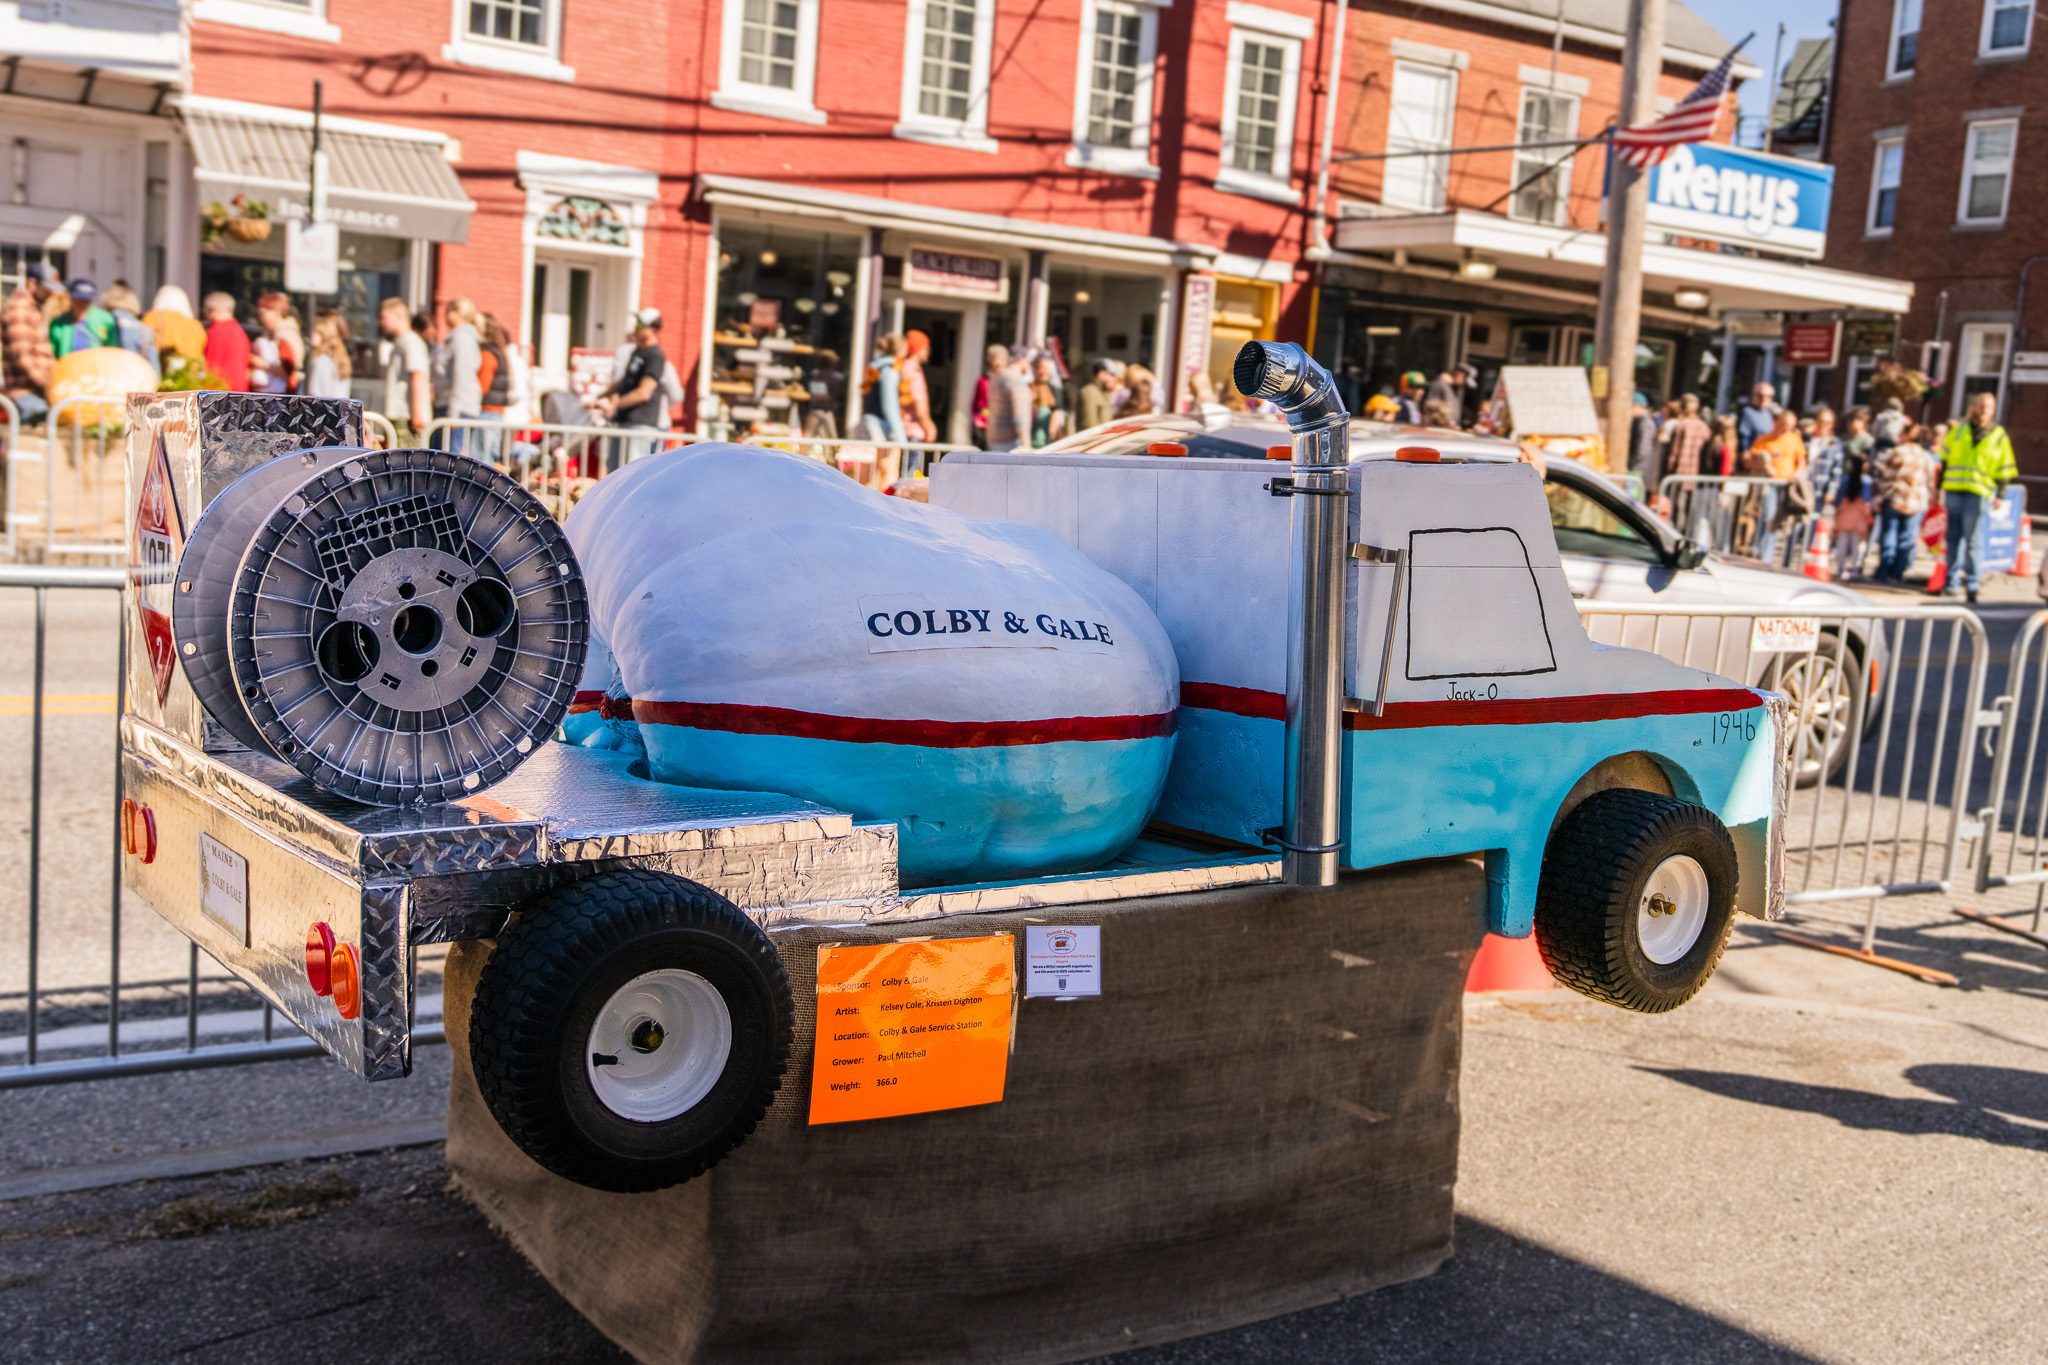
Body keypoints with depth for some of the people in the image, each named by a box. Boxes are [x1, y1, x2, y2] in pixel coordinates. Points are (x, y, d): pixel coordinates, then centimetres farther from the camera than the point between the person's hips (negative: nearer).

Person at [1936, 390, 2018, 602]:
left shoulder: (1999, 437, 6)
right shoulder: (1958, 430, 12)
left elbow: (2004, 472, 7)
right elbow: (1944, 459, 15)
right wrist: (1938, 486, 11)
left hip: (1979, 494, -3)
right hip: (1954, 490, 3)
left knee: (1973, 541, -6)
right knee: (1953, 538, 7)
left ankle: (1972, 584, -3)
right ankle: (1952, 581, 14)